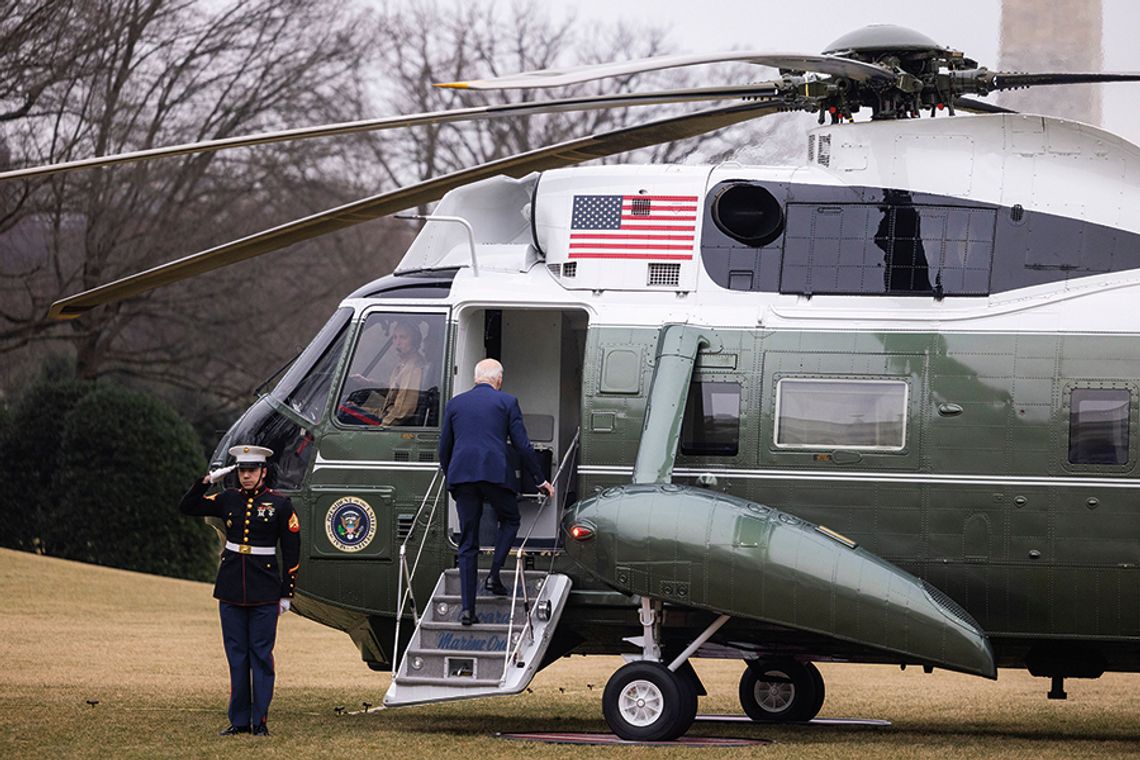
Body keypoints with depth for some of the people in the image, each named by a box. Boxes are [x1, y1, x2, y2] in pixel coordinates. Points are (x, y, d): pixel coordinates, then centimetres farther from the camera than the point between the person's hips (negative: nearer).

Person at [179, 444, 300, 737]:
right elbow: (187, 507, 10)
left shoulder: (279, 504, -2)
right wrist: (207, 480, -4)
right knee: (237, 657, 6)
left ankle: (260, 721, 3)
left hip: (264, 593, -3)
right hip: (231, 590, 3)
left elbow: (292, 550, 0)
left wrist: (286, 593, -2)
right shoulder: (229, 499, 7)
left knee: (261, 656, -1)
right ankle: (239, 721, 11)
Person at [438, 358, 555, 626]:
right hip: (496, 472, -3)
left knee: (467, 543, 5)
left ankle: (467, 607, -1)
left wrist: (450, 478, 31)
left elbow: (444, 448, 17)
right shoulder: (506, 402, 7)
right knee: (510, 520, 24)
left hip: (461, 474, 3)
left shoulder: (455, 404, 16)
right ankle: (494, 574, 6)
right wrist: (540, 479, 11)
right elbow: (522, 445, 3)